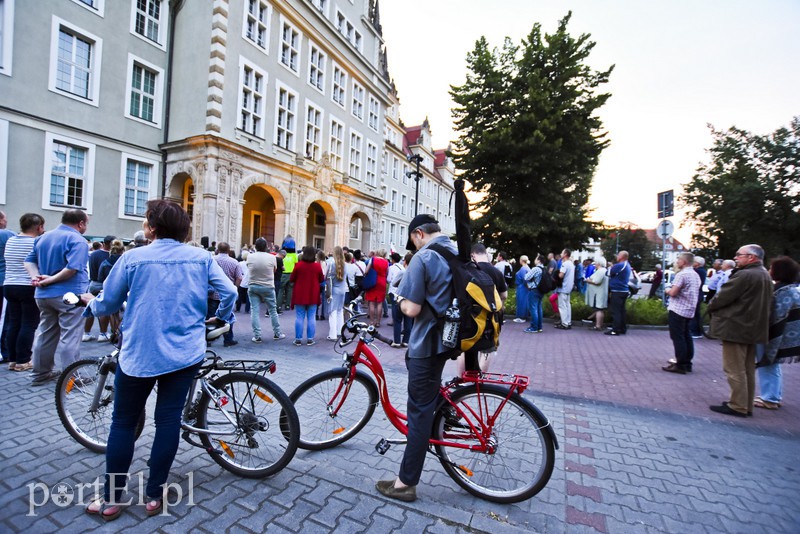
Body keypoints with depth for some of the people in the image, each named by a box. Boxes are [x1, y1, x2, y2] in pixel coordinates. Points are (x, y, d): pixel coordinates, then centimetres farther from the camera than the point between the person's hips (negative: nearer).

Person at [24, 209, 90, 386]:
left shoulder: (43, 237, 14)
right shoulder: (77, 240, -14)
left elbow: (29, 261, 13)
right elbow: (72, 268, -26)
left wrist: (36, 276, -3)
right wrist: (51, 279, -15)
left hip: (43, 294, 8)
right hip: (69, 294, -8)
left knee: (45, 333, 17)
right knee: (69, 336, -3)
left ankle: (41, 373, 25)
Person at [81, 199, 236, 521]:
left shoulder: (133, 258, -6)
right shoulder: (201, 257, -2)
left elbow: (107, 305, 3)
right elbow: (229, 292, -4)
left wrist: (90, 304, 26)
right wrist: (221, 318, 16)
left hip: (139, 354, -1)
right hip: (185, 353, 2)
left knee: (123, 422, 15)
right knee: (168, 420, 10)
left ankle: (111, 499, 27)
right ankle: (154, 495, 22)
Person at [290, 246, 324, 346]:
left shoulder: (298, 265, -9)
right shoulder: (317, 266, -6)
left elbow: (291, 279, -1)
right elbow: (321, 279, 6)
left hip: (300, 295, -1)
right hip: (313, 296, 1)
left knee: (299, 317, 6)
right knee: (311, 318, 7)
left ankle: (298, 339, 10)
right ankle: (310, 339, 10)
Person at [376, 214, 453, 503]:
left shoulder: (423, 258, -16)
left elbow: (412, 309, -20)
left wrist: (401, 298, -1)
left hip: (428, 343, -8)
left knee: (420, 410, 0)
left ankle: (405, 483, 13)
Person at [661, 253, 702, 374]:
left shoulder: (681, 274, -16)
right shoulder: (696, 275, 13)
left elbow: (673, 293, -20)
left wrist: (668, 290, 0)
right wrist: (672, 291, 16)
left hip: (677, 310, -9)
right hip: (689, 310, 9)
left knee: (678, 338, -4)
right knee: (686, 336, 14)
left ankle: (680, 365, -2)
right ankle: (687, 363, 20)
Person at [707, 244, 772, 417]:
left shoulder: (744, 275, -19)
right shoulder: (765, 276, 12)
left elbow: (721, 297, -18)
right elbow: (766, 303, 20)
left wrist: (711, 306, 2)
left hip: (735, 328, -10)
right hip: (753, 329, 10)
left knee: (735, 370, -1)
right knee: (748, 370, 16)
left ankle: (738, 406, 4)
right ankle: (747, 405, 24)